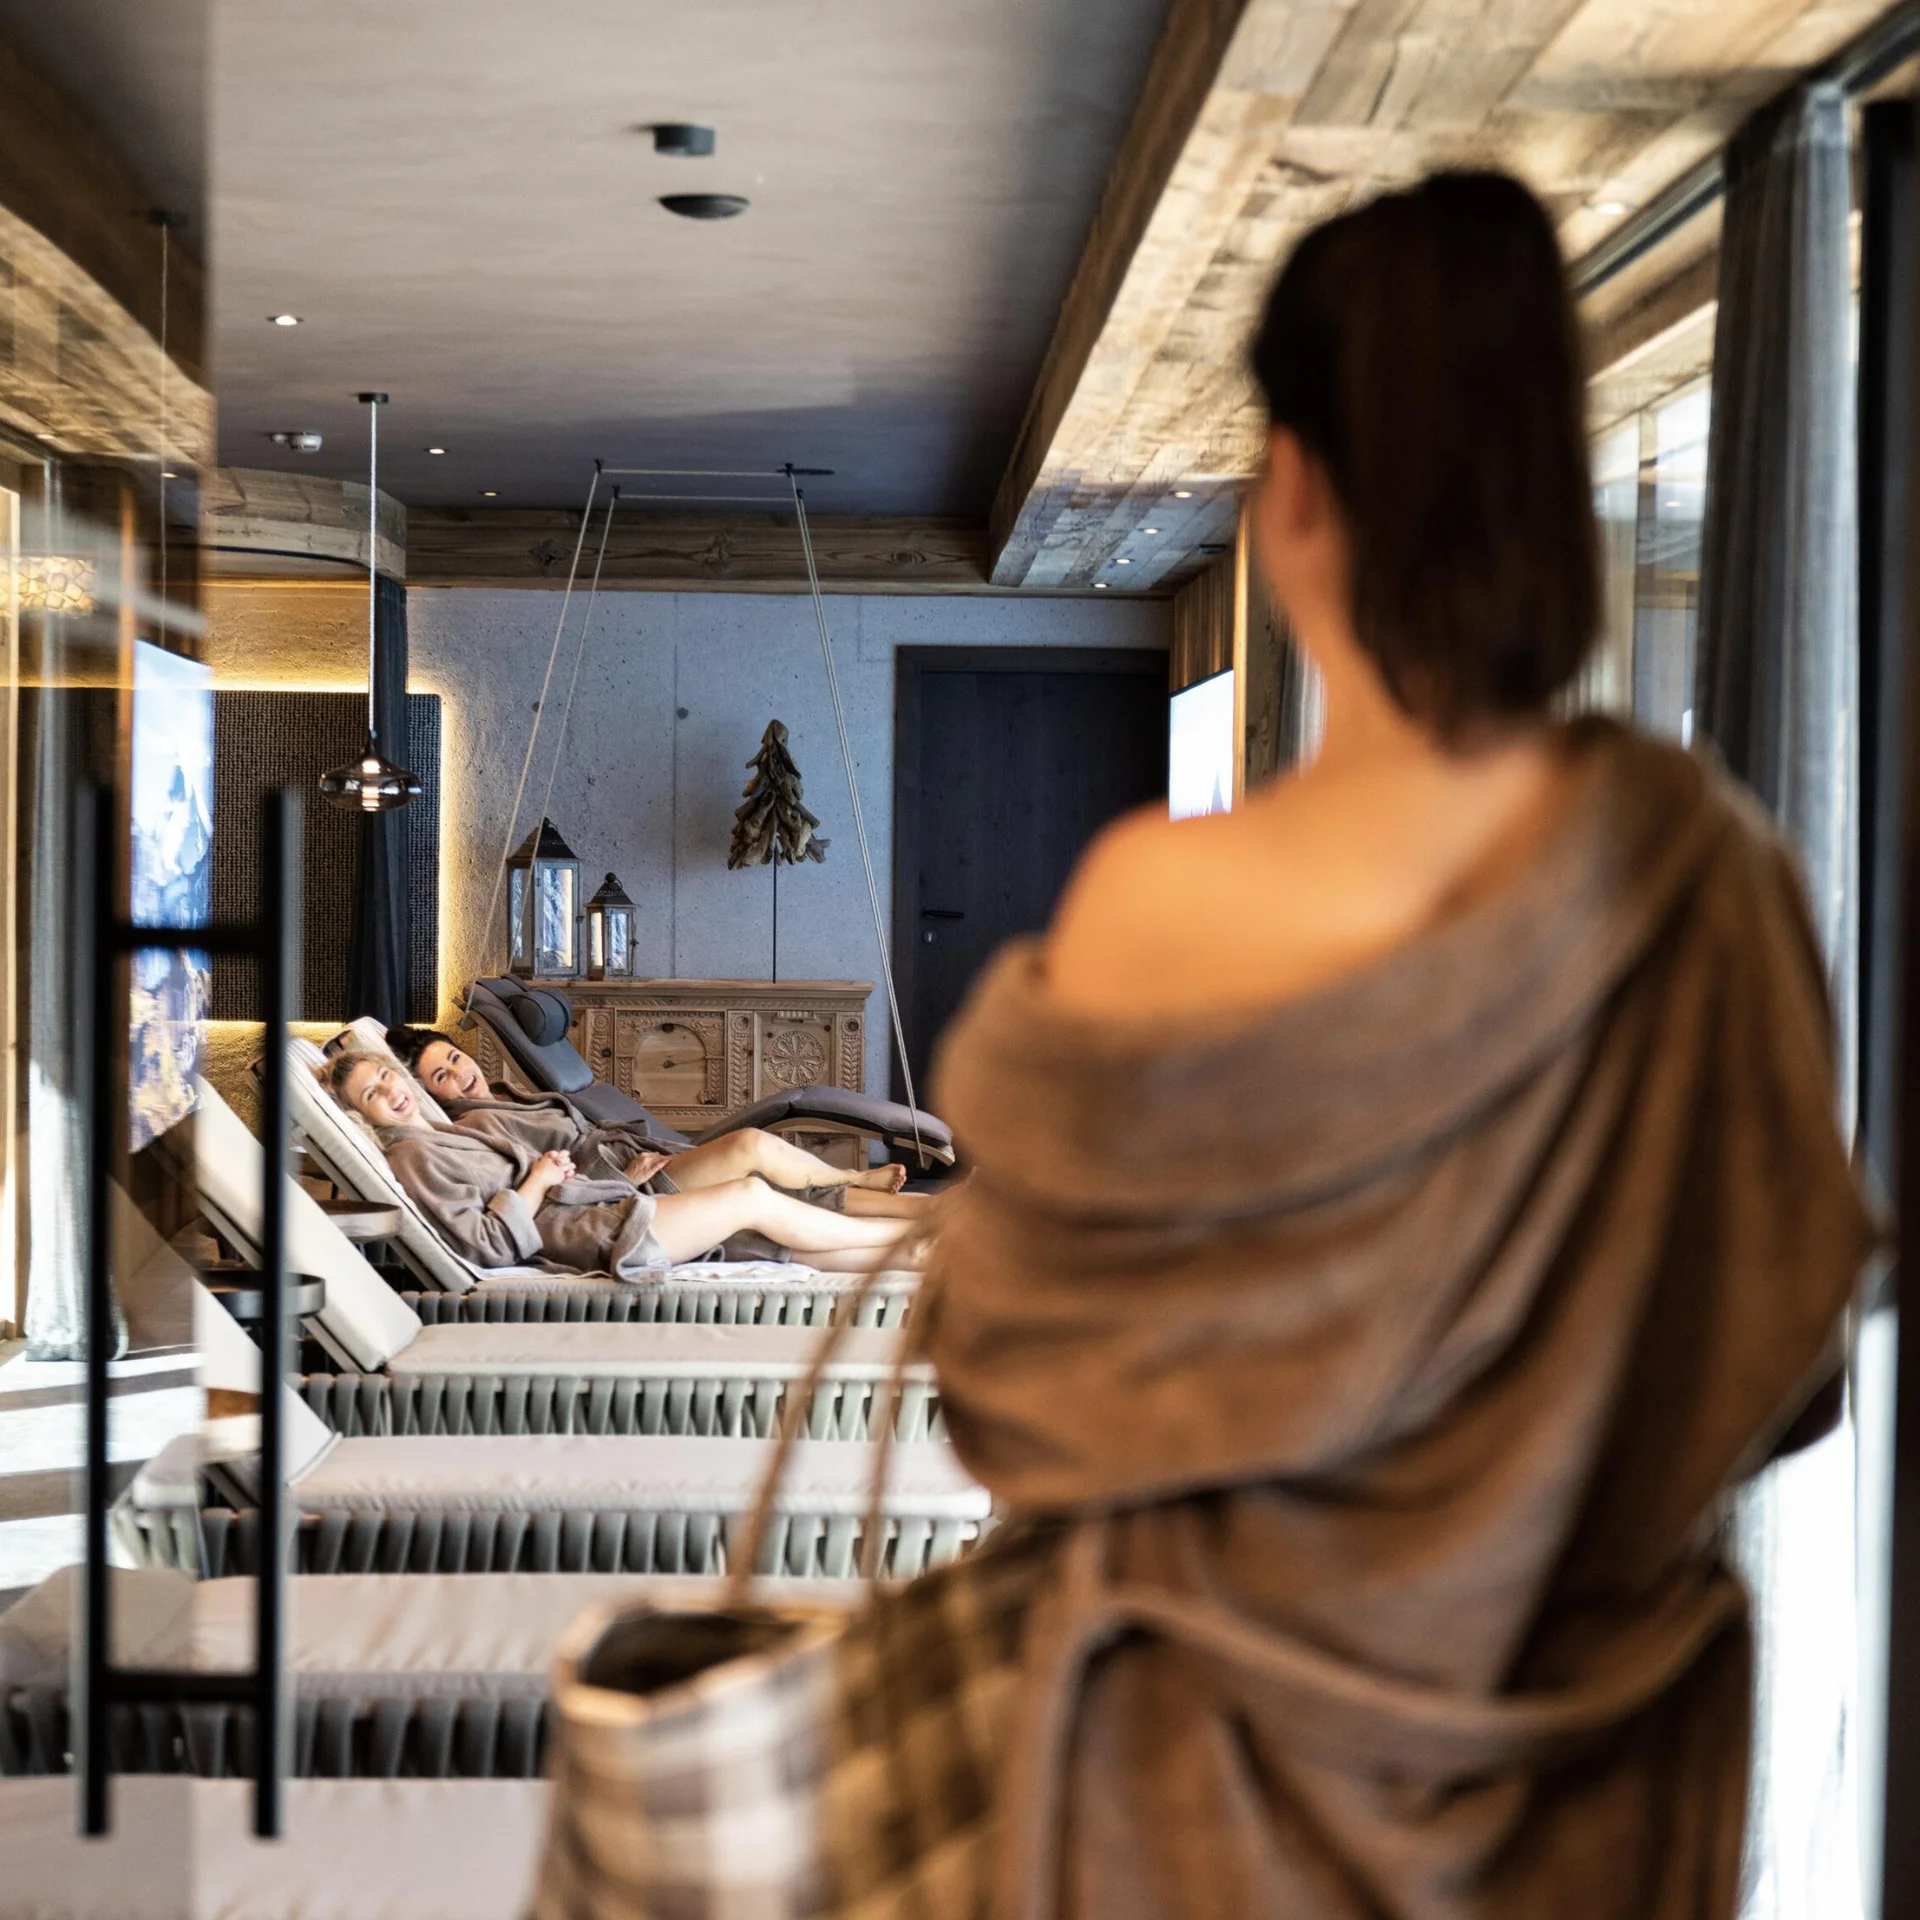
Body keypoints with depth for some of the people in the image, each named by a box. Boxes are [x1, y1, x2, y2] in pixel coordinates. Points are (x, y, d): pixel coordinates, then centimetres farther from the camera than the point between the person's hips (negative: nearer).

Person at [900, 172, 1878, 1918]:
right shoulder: (1704, 866, -13)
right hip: (1586, 1756, 3)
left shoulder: (1165, 905, -24)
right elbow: (1773, 1345, -1)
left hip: (1239, 1744, -3)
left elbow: (1010, 1332, -8)